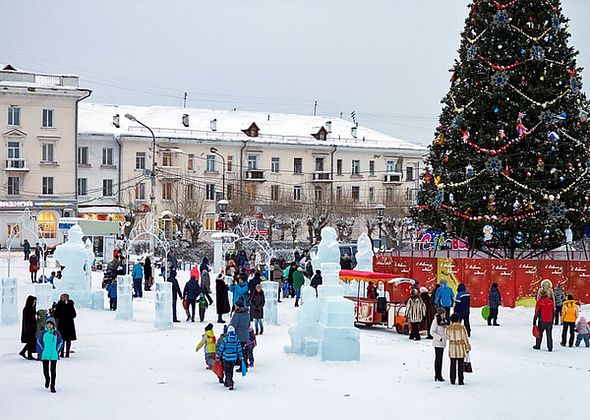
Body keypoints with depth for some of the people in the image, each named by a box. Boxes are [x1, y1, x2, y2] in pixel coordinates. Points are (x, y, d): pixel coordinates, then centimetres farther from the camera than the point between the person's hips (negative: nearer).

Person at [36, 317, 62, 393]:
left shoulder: (57, 333, 1)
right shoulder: (43, 333, 0)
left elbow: (60, 343, 9)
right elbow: (39, 343, 5)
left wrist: (57, 351, 2)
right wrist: (40, 353, 1)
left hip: (54, 355, 0)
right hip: (45, 355, 0)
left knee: (53, 371, 0)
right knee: (45, 370, 7)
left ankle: (52, 386, 7)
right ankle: (47, 379, 38)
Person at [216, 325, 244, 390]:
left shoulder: (224, 339, -11)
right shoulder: (237, 340, -3)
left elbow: (220, 348, -5)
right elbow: (239, 349, 1)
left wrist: (218, 355, 8)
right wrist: (241, 357, 11)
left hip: (226, 358, -3)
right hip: (234, 358, 3)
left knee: (227, 371, 2)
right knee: (231, 371, 19)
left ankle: (230, 384, -13)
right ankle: (227, 382, 33)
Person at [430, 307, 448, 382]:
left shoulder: (443, 320, 10)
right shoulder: (435, 321, -15)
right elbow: (432, 332, -17)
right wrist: (439, 338, -19)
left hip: (442, 342, 8)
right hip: (437, 343, -8)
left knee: (440, 359, 12)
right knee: (438, 359, -4)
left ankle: (439, 375, 19)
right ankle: (437, 377, 0)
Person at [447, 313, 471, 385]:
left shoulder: (449, 328, -4)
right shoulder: (462, 327, -11)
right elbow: (465, 338, -6)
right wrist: (468, 348, 5)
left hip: (452, 348, 2)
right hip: (461, 348, -2)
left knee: (453, 365, 10)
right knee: (460, 365, 4)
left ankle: (452, 380, 13)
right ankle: (461, 381, 5)